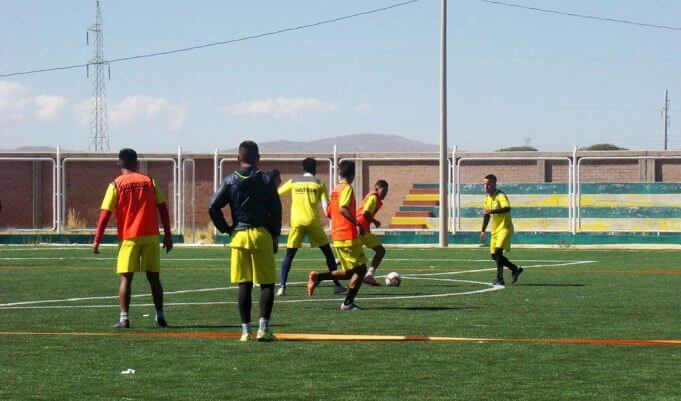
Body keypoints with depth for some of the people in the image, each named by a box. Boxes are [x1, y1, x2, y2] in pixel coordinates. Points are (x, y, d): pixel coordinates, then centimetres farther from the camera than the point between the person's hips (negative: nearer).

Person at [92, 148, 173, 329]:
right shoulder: (149, 182, 7)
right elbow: (163, 209, 6)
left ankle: (124, 318, -8)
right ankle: (160, 317, 12)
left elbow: (105, 214, -4)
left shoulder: (116, 185, 0)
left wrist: (97, 240, -1)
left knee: (125, 278, 1)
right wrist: (168, 235, 12)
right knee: (154, 278, 10)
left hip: (129, 238, -2)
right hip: (151, 237, 2)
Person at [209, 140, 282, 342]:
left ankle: (245, 330, 5)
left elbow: (213, 208, -2)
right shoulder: (266, 179, 0)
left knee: (244, 285, 6)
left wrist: (227, 229, 8)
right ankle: (263, 327, -6)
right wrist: (275, 236, 7)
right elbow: (276, 210, -2)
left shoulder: (230, 180, 4)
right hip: (261, 234, -2)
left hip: (239, 235, 2)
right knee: (267, 283, 4)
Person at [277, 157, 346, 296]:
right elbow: (326, 205, -3)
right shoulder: (319, 183, 4)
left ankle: (282, 286, -7)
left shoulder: (293, 182, 8)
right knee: (328, 252, 12)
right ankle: (337, 285, 12)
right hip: (313, 222, -1)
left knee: (289, 255, 7)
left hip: (297, 222, 1)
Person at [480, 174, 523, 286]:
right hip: (495, 229, 9)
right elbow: (486, 215, 22)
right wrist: (483, 231, 23)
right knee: (494, 255, 8)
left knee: (498, 251, -21)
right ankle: (515, 269, 25)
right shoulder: (487, 198, 10)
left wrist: (492, 211, -42)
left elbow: (507, 208, -34)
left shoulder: (500, 196, -15)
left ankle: (499, 278, -17)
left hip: (505, 228, -9)